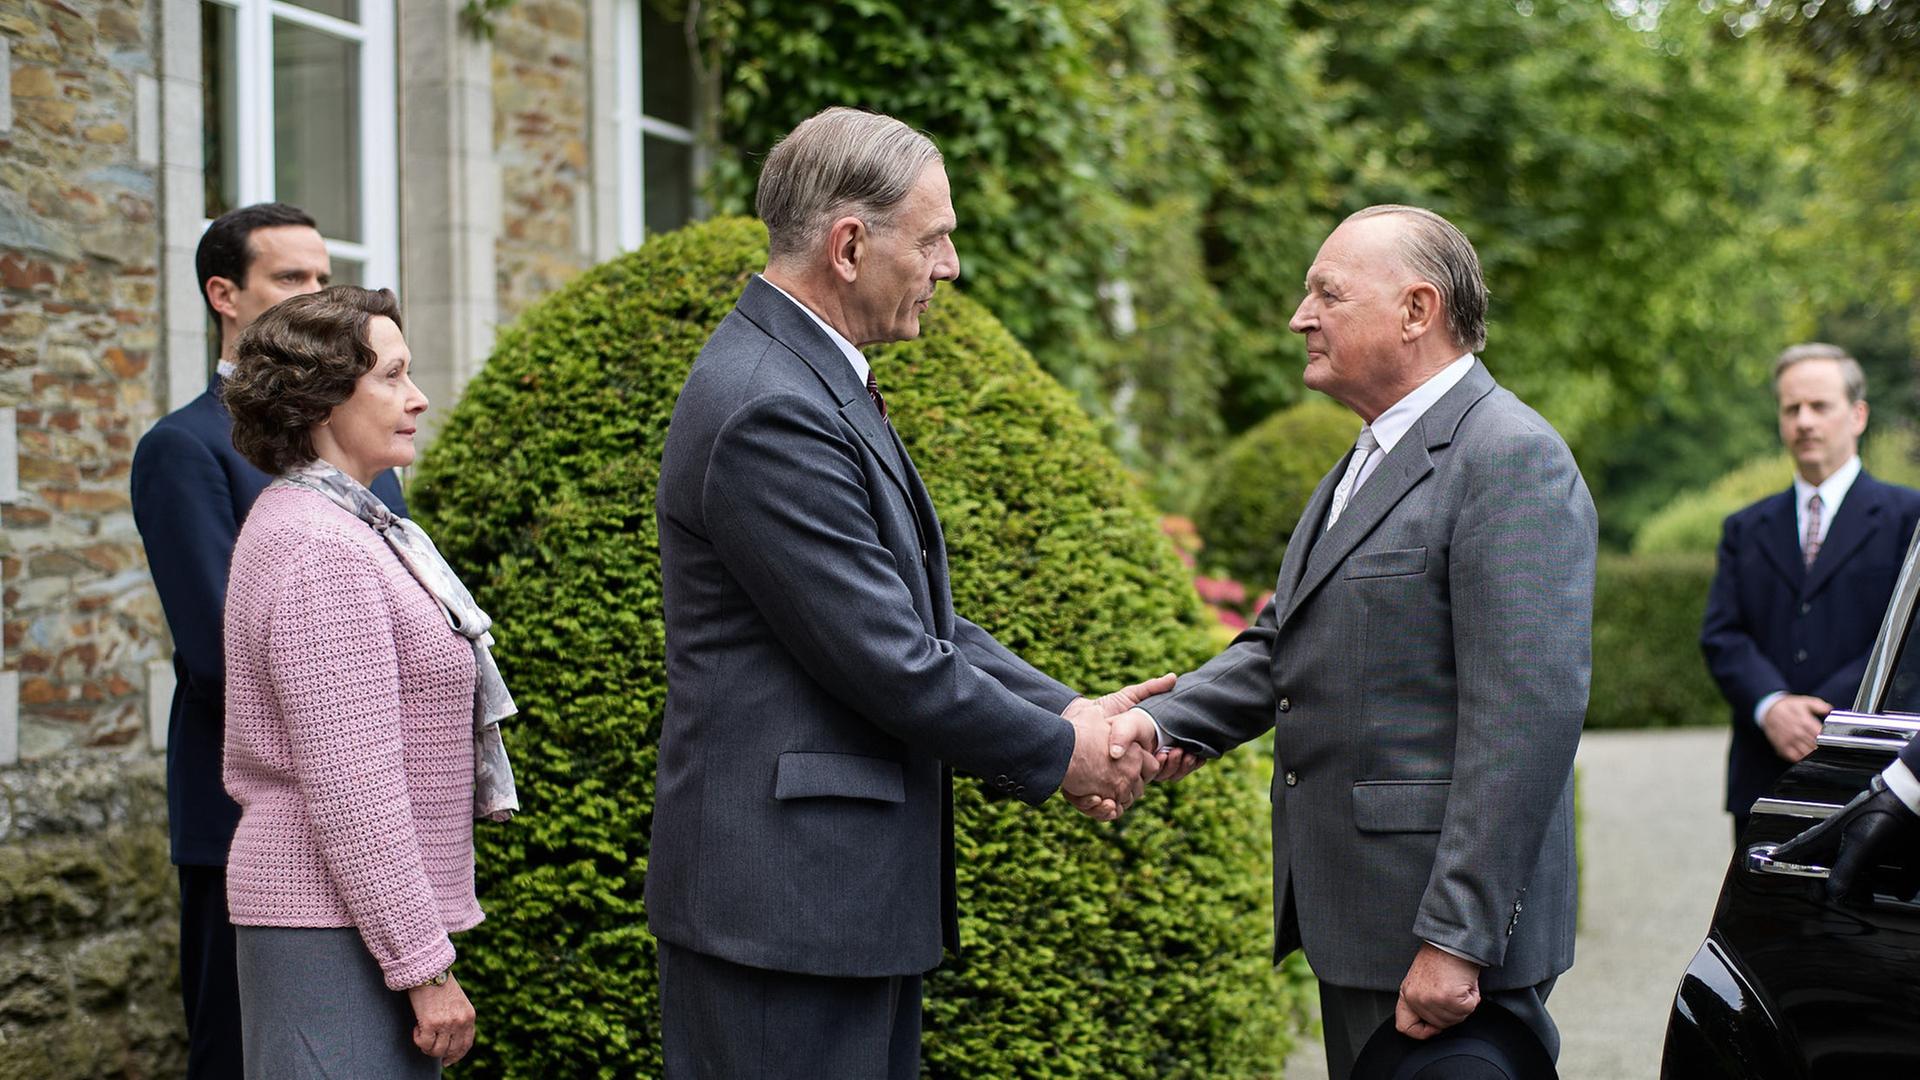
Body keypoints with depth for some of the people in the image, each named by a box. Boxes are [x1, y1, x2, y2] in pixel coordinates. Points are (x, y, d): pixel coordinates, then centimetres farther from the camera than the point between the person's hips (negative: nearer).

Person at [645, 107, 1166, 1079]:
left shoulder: (817, 382, 14)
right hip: (781, 899, -10)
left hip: (855, 892, 10)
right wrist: (1058, 751, -6)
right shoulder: (768, 411, -20)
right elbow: (888, 662, -20)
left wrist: (1068, 710, 5)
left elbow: (918, 612, 16)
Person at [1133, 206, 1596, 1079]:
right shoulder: (1364, 464, 18)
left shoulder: (1513, 460, -14)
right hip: (1354, 918, 9)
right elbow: (1281, 648, 16)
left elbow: (1527, 714, -21)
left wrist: (1457, 939, -24)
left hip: (1445, 929, -9)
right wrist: (1157, 725, -2)